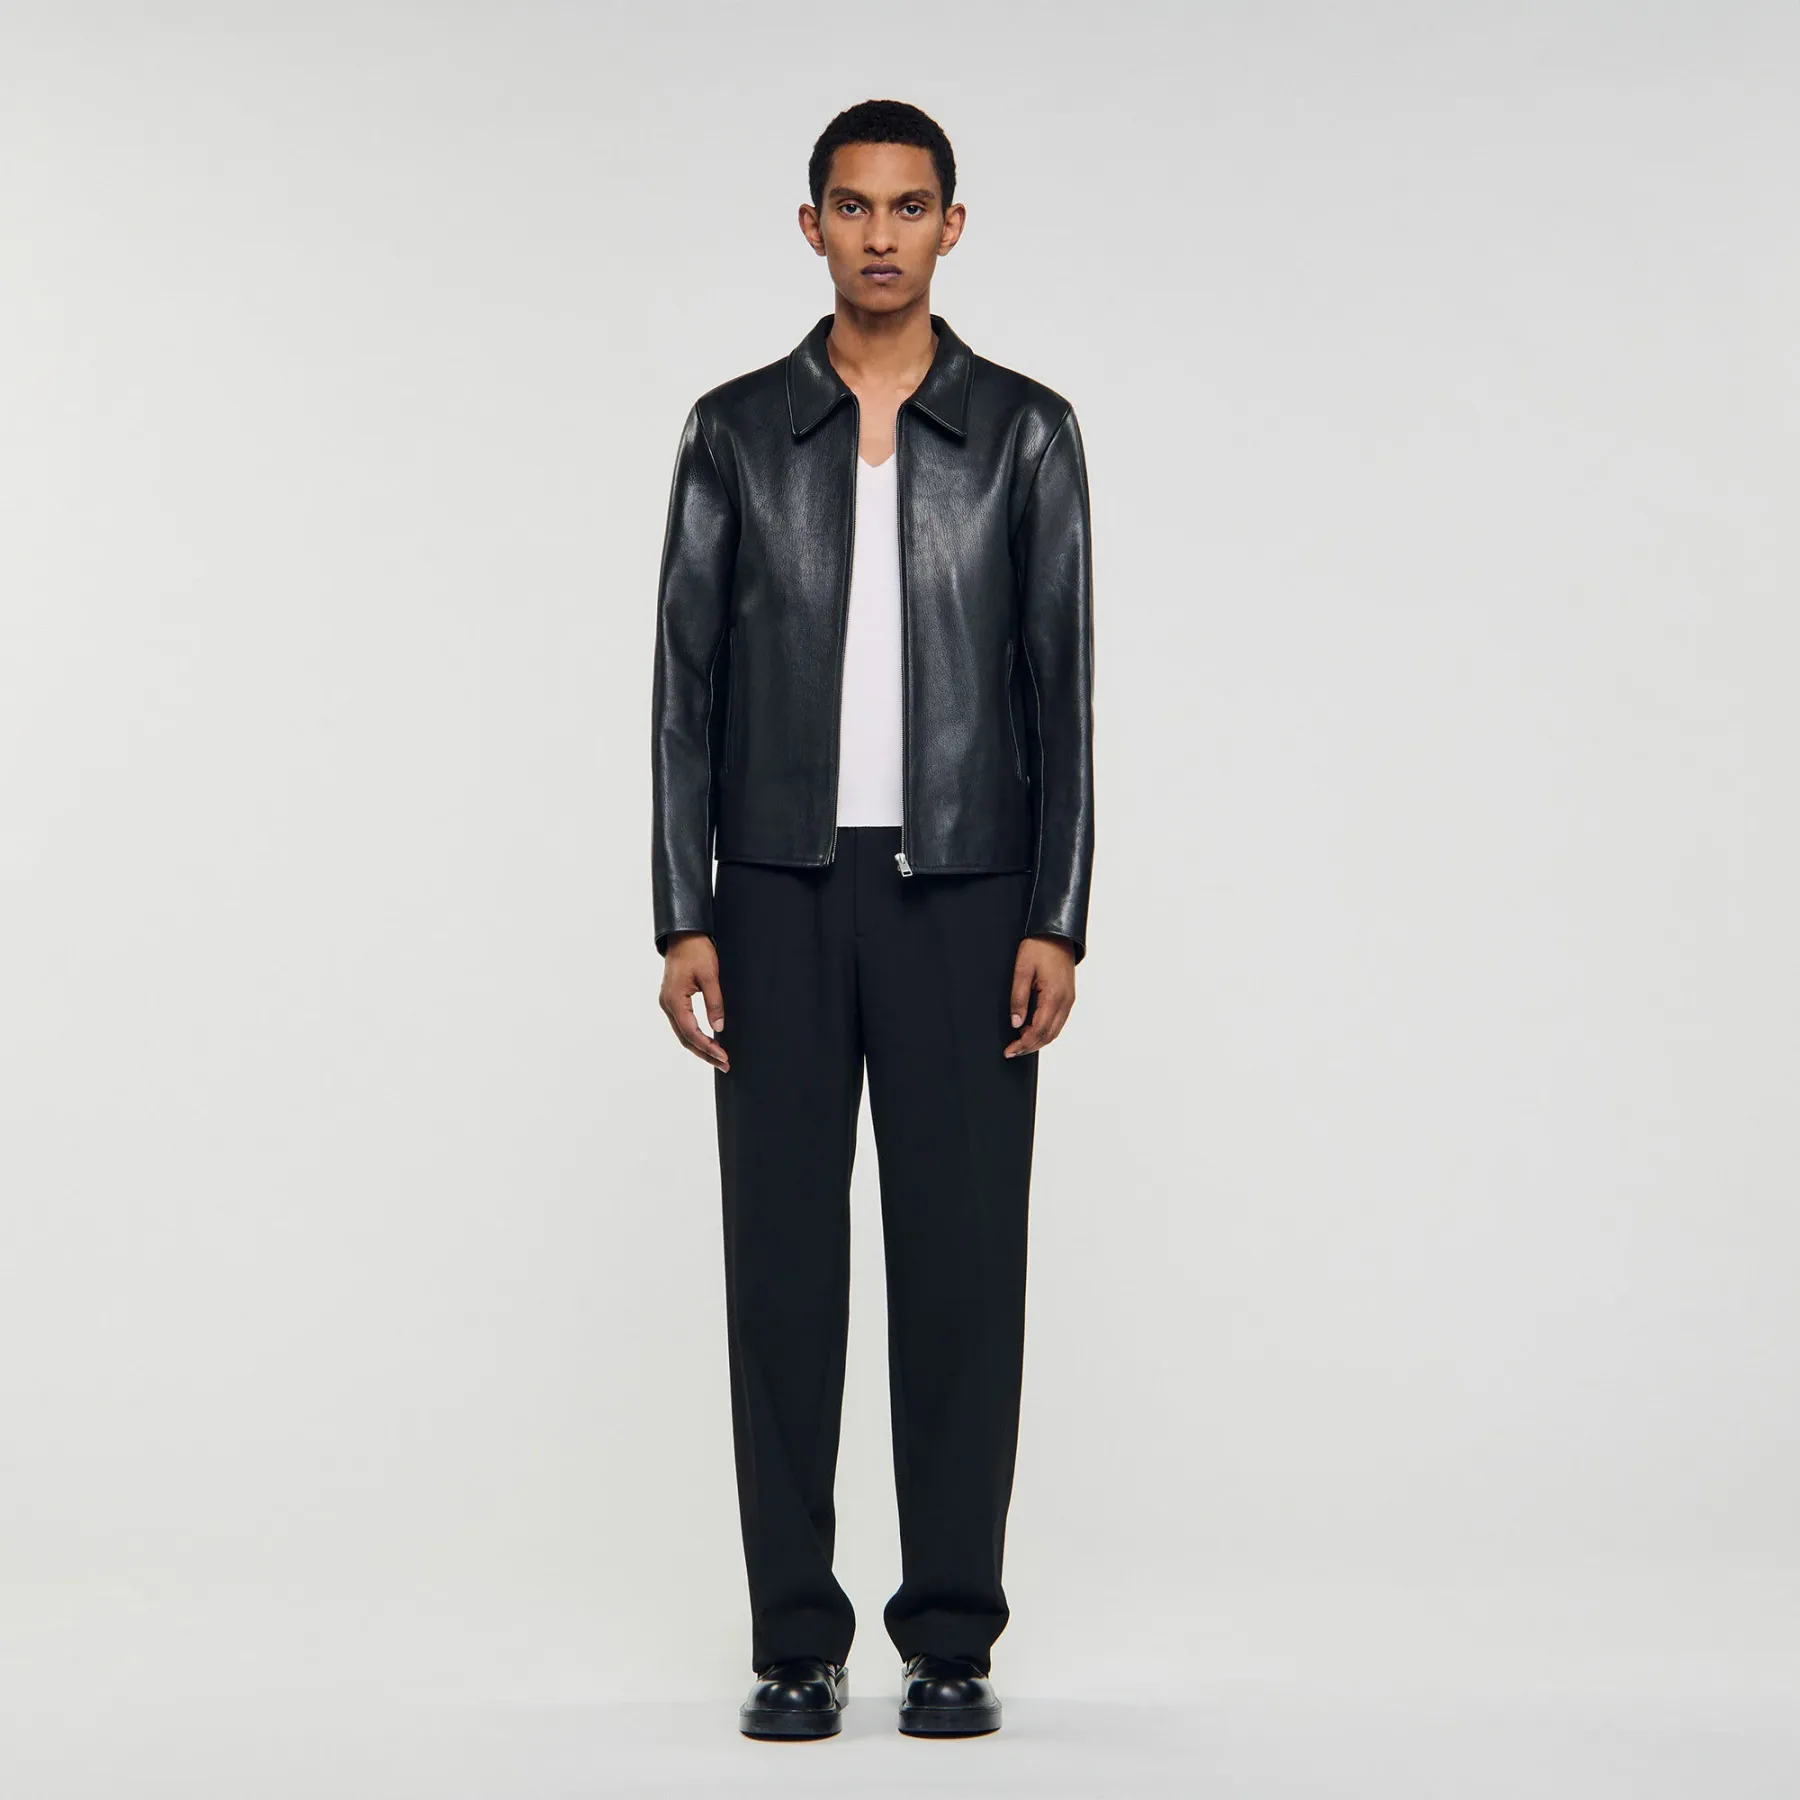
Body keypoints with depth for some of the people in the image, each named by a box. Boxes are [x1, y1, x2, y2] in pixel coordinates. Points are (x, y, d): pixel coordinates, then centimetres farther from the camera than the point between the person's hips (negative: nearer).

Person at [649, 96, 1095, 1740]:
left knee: (961, 1263, 1)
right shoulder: (737, 431, 6)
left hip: (961, 896, -1)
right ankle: (796, 1640, 12)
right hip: (784, 894, 1)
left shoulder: (1025, 432, 4)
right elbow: (687, 685, 4)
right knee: (784, 1265, 2)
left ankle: (952, 1637, 11)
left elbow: (1060, 691, 1)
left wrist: (1057, 921, -7)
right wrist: (683, 918, -4)